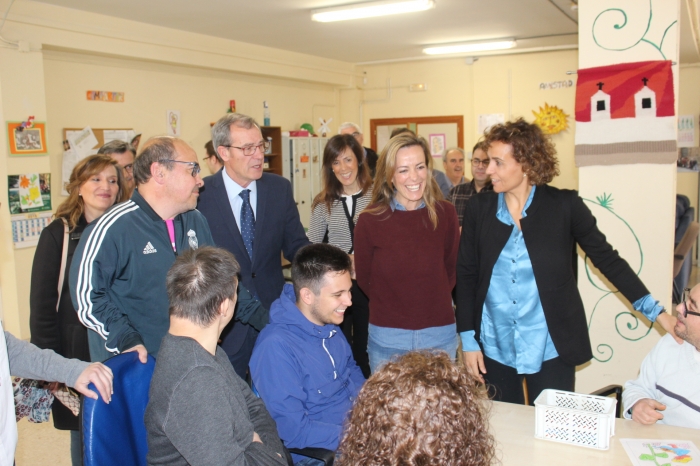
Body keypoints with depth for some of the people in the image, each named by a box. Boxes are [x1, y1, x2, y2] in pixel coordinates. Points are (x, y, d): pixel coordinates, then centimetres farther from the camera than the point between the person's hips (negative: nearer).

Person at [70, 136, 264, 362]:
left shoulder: (196, 221, 7)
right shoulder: (112, 228, -15)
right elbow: (86, 293, -15)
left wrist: (262, 316, 6)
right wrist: (124, 339, -23)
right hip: (134, 365, -6)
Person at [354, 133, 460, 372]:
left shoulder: (445, 214, -5)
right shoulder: (370, 220, -10)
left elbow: (451, 268, 8)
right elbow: (364, 278, 2)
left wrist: (431, 303, 8)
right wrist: (392, 308, 9)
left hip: (439, 335, 2)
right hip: (388, 338, -1)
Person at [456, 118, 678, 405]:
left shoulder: (564, 206, -6)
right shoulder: (479, 209, -1)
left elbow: (607, 259, 0)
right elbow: (466, 276, 2)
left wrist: (657, 313, -5)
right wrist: (468, 341, 0)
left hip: (550, 350, -2)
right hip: (494, 350, 2)